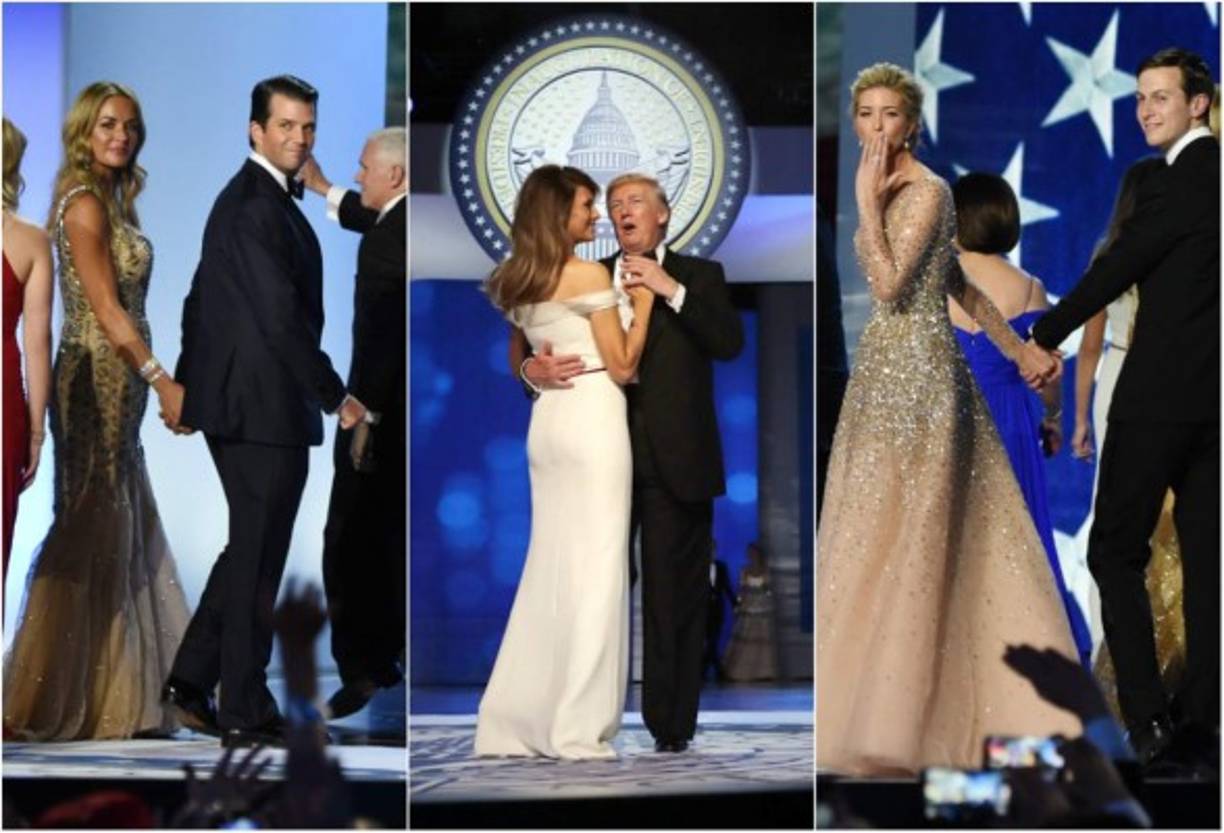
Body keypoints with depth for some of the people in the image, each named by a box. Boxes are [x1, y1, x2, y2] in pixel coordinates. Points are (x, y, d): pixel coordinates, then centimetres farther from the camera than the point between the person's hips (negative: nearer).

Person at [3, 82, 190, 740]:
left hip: (119, 382, 9)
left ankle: (111, 693, 20)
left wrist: (148, 379, 15)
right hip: (95, 381, -9)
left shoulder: (111, 200, 14)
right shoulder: (83, 204, -14)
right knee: (88, 536, -5)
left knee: (121, 532, 13)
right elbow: (105, 309, -19)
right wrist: (160, 379, -21)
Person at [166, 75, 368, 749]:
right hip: (263, 407, -10)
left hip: (232, 402, 10)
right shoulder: (258, 206, -17)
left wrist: (187, 383, 30)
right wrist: (336, 397, -15)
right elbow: (281, 317, -22)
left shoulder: (240, 199, 15)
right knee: (257, 560, -2)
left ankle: (191, 681, 22)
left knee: (249, 550, 18)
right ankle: (245, 714, 6)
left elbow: (200, 299, 23)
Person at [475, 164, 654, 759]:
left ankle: (518, 716, 12)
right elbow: (622, 366, -9)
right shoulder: (589, 274, -10)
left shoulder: (518, 282, 12)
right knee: (593, 565, -5)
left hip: (547, 421, 8)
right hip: (591, 420, -8)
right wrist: (643, 304, -1)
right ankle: (577, 727, -5)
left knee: (549, 564, 11)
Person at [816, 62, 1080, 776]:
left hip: (917, 373, -10)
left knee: (901, 535, -10)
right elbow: (958, 283, 20)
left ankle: (890, 725, -8)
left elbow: (889, 287, -21)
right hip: (887, 369, 10)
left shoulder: (926, 191, -12)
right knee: (888, 536, 10)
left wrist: (867, 204, -17)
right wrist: (1018, 348, 24)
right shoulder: (891, 193, 15)